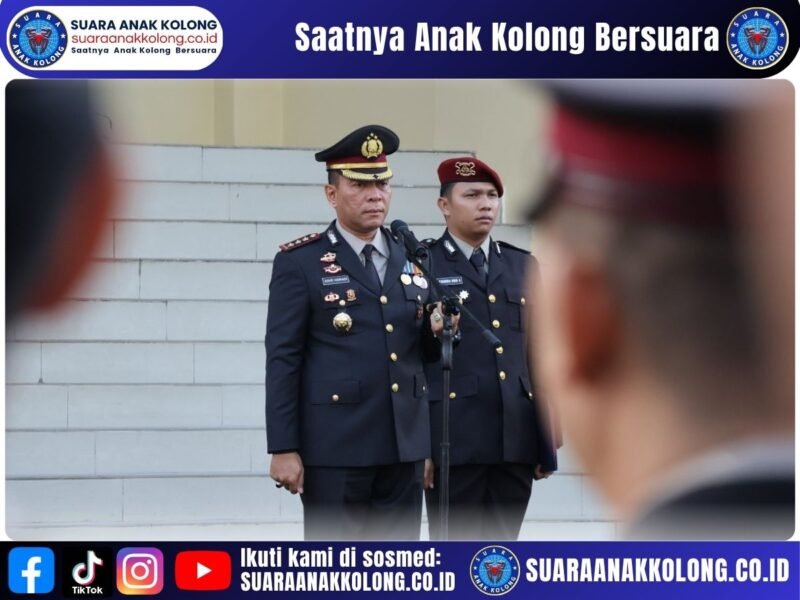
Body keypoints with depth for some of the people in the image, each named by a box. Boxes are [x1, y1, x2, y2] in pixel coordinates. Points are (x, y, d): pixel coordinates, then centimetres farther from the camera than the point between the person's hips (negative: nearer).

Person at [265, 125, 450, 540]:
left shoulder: (412, 259, 13)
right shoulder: (300, 262, -3)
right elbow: (283, 359, -6)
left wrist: (435, 330, -5)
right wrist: (283, 448, -11)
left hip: (402, 445, 5)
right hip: (334, 446, -5)